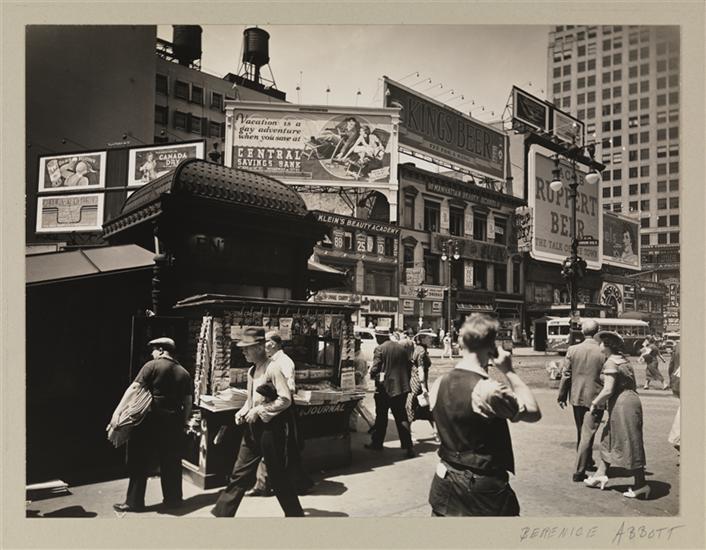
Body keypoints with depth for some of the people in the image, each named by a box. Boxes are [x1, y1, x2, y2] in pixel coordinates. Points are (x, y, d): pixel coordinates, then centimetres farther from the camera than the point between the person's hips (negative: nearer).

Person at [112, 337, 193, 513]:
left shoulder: (152, 366, -5)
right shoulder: (184, 373, 7)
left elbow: (134, 388, -15)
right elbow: (188, 402, 7)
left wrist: (117, 412, -16)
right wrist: (183, 422, 17)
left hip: (151, 421, -4)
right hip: (173, 423, 4)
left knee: (140, 462, 8)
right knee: (171, 463, 15)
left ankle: (134, 502, 14)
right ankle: (173, 498, 24)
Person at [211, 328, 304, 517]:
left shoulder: (273, 369, -16)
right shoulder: (251, 371, 9)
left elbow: (285, 399, -22)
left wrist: (259, 410, -20)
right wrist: (243, 411, 2)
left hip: (270, 428, -7)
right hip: (252, 428, 7)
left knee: (277, 475, 5)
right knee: (239, 473, 11)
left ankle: (295, 514, 23)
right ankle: (221, 514, 19)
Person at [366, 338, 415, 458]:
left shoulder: (380, 349, -9)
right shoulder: (403, 349, 5)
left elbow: (375, 369, -14)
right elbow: (409, 367, 8)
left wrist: (373, 375, 7)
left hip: (384, 387, -3)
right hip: (401, 387, 3)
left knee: (381, 416, 11)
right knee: (401, 417, 7)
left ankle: (377, 443, 24)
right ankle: (408, 447, 1)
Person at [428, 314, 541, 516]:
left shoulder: (438, 385, -5)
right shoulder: (490, 391, -24)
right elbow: (533, 412, -10)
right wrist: (508, 371, -8)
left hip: (444, 482, 6)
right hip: (484, 490, -6)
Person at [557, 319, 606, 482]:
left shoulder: (572, 350, -6)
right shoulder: (604, 352, -11)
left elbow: (566, 375, -3)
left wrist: (562, 396, 7)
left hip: (577, 398, 3)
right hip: (595, 398, -3)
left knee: (581, 432, 20)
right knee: (588, 434, 2)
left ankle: (587, 461, 39)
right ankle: (579, 471, 0)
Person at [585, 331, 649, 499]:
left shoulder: (610, 363, -15)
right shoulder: (624, 361, 14)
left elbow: (608, 390, -20)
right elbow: (633, 385, 18)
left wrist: (595, 404, -7)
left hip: (622, 404, -10)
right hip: (631, 400, 10)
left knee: (629, 444, -2)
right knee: (609, 439, 16)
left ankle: (641, 485, 7)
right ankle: (601, 474, 23)